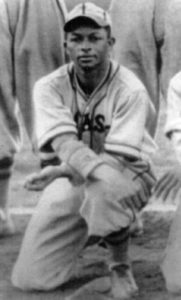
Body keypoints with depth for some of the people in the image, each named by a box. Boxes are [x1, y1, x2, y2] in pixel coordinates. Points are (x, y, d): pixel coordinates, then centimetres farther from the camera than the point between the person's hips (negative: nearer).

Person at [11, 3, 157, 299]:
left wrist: (61, 171, -29)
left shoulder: (130, 90, -18)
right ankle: (91, 232, 23)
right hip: (73, 180, 3)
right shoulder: (50, 87, -10)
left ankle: (121, 266, -14)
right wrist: (100, 170, -43)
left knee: (104, 191, -42)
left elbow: (118, 159, -21)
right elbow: (65, 143, -25)